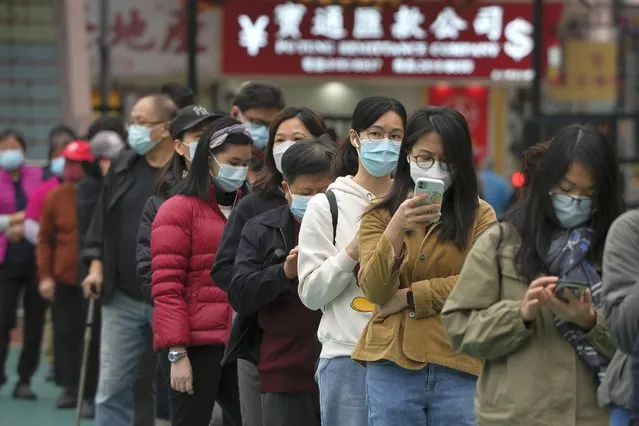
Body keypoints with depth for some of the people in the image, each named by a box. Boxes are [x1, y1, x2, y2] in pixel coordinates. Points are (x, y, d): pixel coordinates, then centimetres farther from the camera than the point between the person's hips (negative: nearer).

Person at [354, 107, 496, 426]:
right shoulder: (380, 215, 11)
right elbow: (374, 290, -3)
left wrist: (409, 297, -6)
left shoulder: (479, 215, 8)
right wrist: (395, 230, -18)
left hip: (459, 367, -1)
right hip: (392, 366, 1)